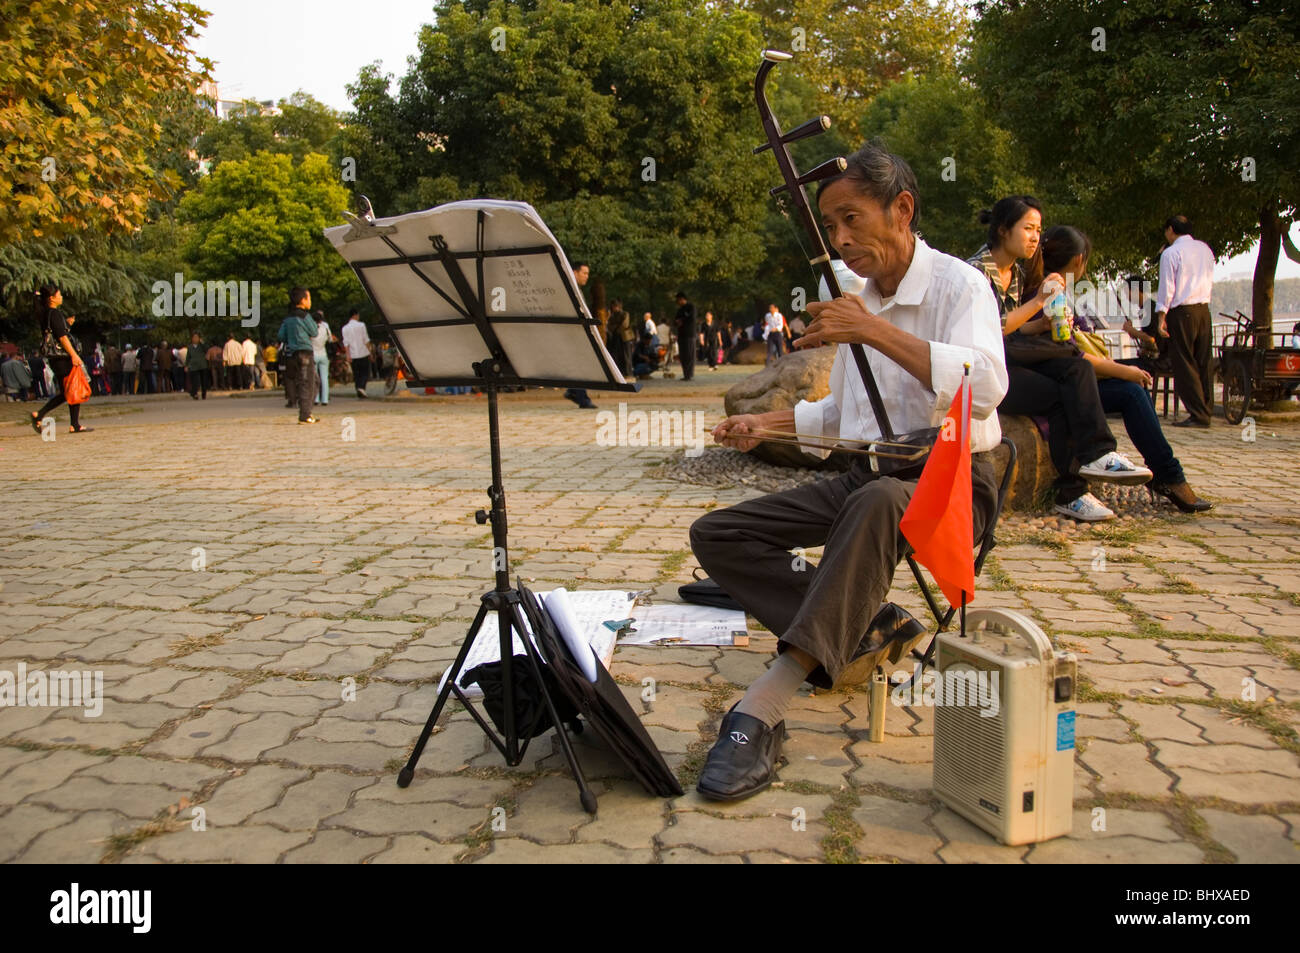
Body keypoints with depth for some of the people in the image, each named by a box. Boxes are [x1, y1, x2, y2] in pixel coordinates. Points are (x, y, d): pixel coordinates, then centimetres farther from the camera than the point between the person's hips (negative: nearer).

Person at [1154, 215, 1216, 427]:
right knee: (1203, 363, 8)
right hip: (1204, 309, 6)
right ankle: (1205, 410, 9)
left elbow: (1167, 288, -9)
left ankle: (1198, 415, -5)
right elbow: (1210, 281, 17)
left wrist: (1161, 317, -6)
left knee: (1184, 364, -3)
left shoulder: (1170, 253, -6)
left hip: (1182, 311, -6)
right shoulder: (1205, 249, 12)